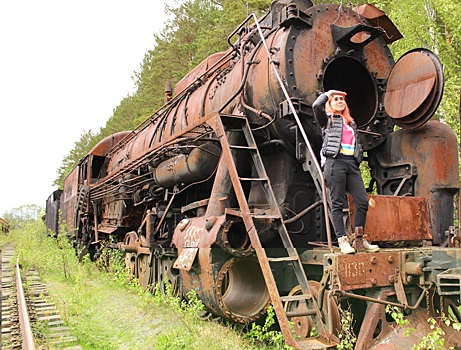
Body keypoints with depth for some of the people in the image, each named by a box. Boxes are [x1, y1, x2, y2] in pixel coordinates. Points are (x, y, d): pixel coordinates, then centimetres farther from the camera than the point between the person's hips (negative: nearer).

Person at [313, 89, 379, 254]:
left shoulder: (351, 123, 27)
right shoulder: (328, 119, 11)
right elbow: (316, 106, -8)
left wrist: (358, 161, 13)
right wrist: (327, 93, 10)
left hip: (352, 164, 6)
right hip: (335, 162, -5)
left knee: (363, 201, -2)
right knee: (337, 203, -6)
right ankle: (342, 240, -4)